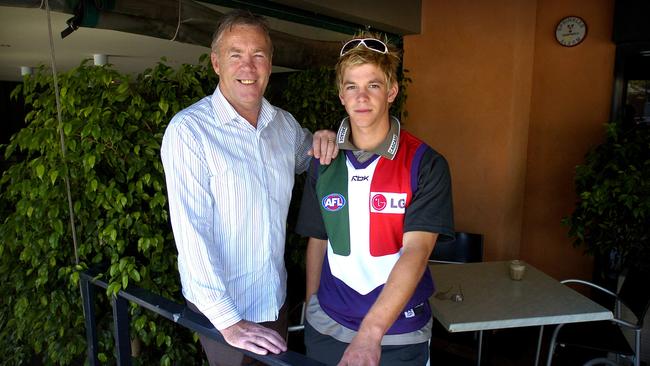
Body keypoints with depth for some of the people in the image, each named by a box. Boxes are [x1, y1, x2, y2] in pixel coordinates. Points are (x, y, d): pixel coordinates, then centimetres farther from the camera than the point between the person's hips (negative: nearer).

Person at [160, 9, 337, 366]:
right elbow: (190, 230, -21)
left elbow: (308, 160, 20)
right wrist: (228, 320, -23)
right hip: (220, 306, -5)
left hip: (275, 297, 6)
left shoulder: (285, 123, 1)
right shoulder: (188, 130, -18)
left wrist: (324, 142, -5)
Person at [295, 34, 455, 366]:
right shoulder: (324, 162, -1)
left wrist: (371, 332, -31)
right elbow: (317, 241, 6)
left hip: (398, 332, -2)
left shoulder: (426, 164, -12)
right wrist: (310, 307, 6)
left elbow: (416, 249, -22)